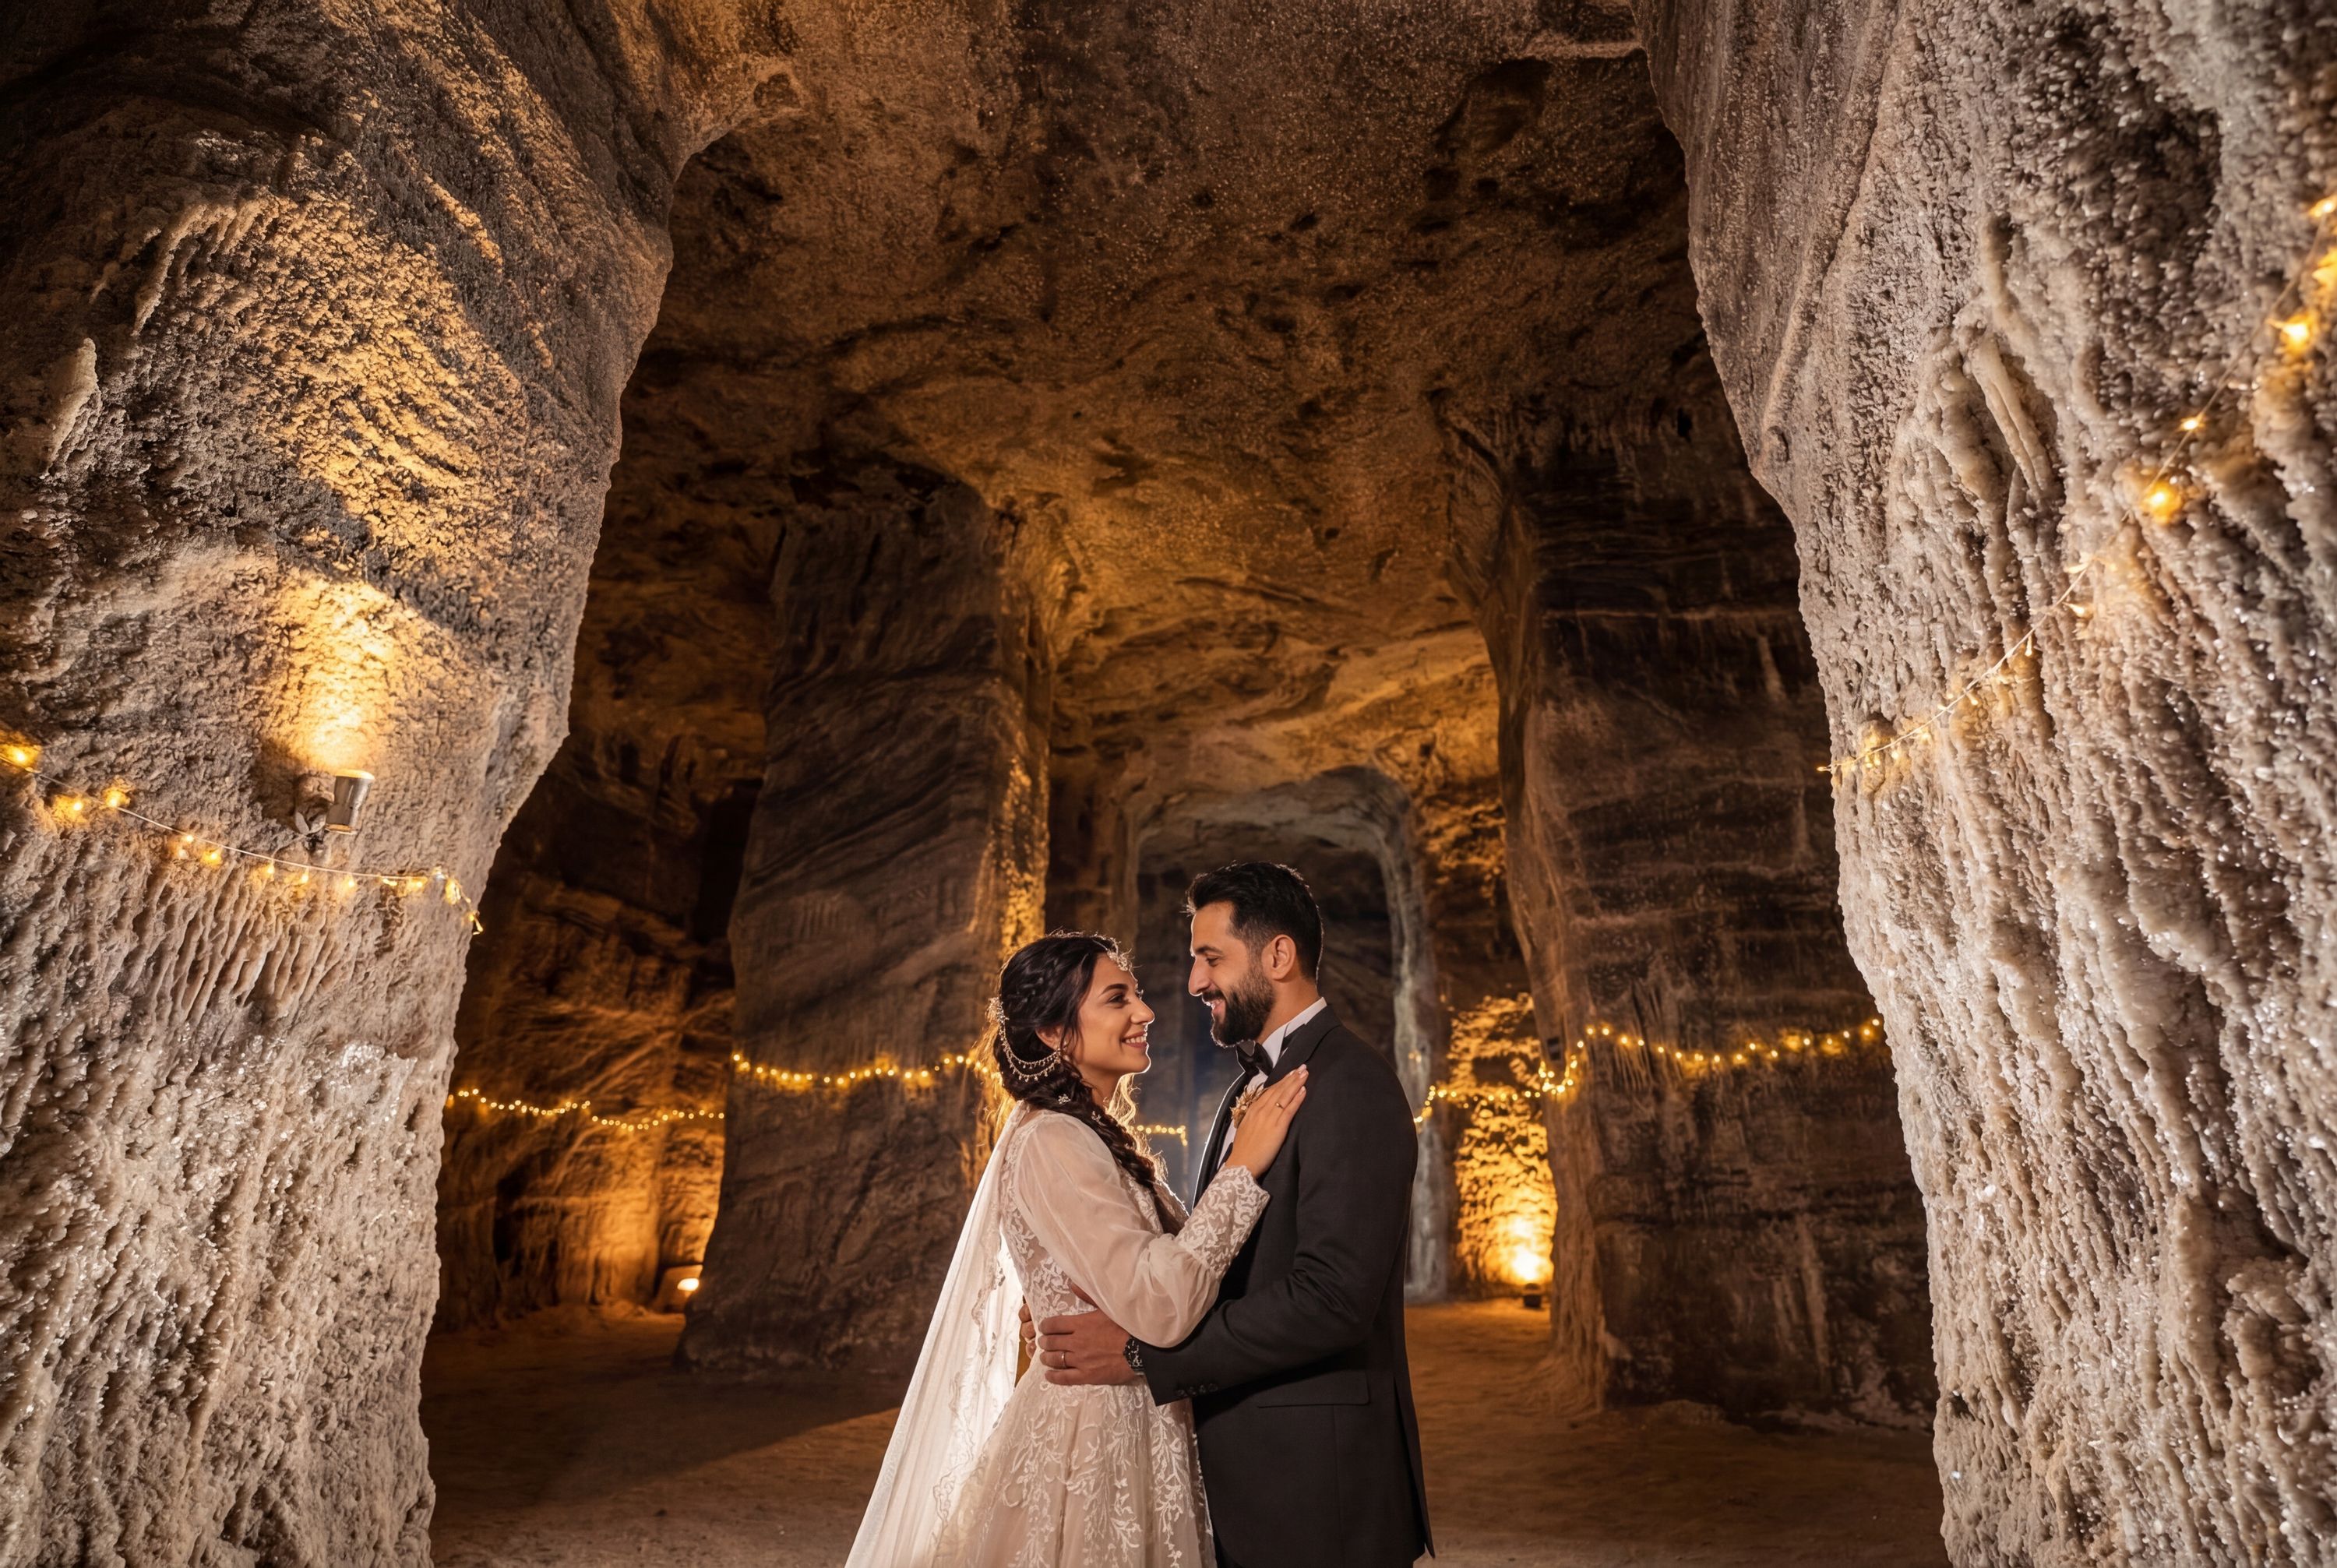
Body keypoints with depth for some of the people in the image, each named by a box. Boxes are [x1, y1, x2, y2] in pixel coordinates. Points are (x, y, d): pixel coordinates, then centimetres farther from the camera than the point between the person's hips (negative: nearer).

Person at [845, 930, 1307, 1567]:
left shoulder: (1094, 1137, 8)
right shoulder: (1050, 1142, -22)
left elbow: (1170, 1260, 7)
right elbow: (1161, 1306, -29)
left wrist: (1241, 1148, 2)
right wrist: (1242, 1168, -24)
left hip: (1129, 1435, 9)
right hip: (1088, 1448, -9)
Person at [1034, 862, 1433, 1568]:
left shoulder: (1350, 1086, -19)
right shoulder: (1247, 1090, 11)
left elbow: (1333, 1297, -26)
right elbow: (1226, 1265, 10)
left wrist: (1144, 1352, -22)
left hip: (1316, 1482, -8)